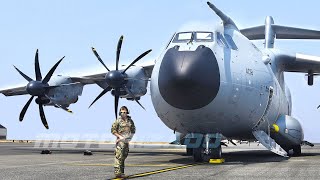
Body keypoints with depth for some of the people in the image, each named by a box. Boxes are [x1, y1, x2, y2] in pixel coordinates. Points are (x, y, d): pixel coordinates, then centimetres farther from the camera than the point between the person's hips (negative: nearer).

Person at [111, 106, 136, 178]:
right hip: (120, 140, -6)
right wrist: (120, 136, -14)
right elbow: (113, 130, -7)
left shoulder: (130, 120, 9)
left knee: (124, 156, 12)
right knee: (119, 156, -11)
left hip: (127, 140, 6)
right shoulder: (118, 121, -6)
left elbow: (133, 129, 17)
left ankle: (121, 171, 20)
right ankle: (118, 172, -14)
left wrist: (131, 136, 1)